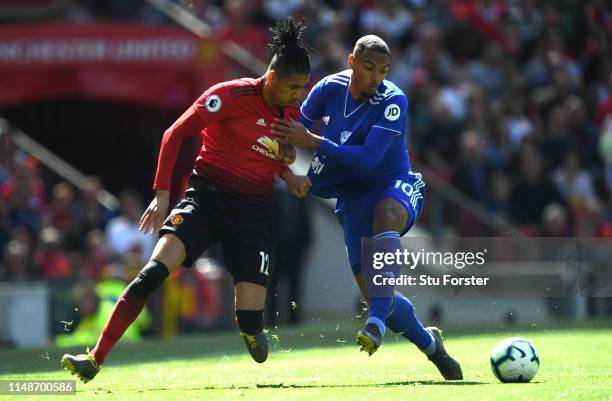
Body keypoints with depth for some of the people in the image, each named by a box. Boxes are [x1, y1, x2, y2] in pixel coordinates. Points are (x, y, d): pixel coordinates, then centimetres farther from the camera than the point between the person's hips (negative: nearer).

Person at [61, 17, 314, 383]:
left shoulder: (292, 115, 5)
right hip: (208, 195, -3)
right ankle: (95, 360, -22)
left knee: (251, 319, -9)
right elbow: (175, 134, -8)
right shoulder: (230, 96, -12)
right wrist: (162, 193, -13)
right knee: (155, 270, -26)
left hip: (254, 212, 3)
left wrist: (290, 177, 4)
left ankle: (252, 330, 32)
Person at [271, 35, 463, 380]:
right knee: (373, 292, -4)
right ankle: (431, 344, 23)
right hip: (353, 198, 4)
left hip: (395, 187, -4)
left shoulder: (394, 101, -17)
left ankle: (377, 321, -53)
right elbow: (294, 130, 10)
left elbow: (368, 159, -26)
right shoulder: (329, 89, -4)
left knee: (386, 216, -42)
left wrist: (312, 142, -29)